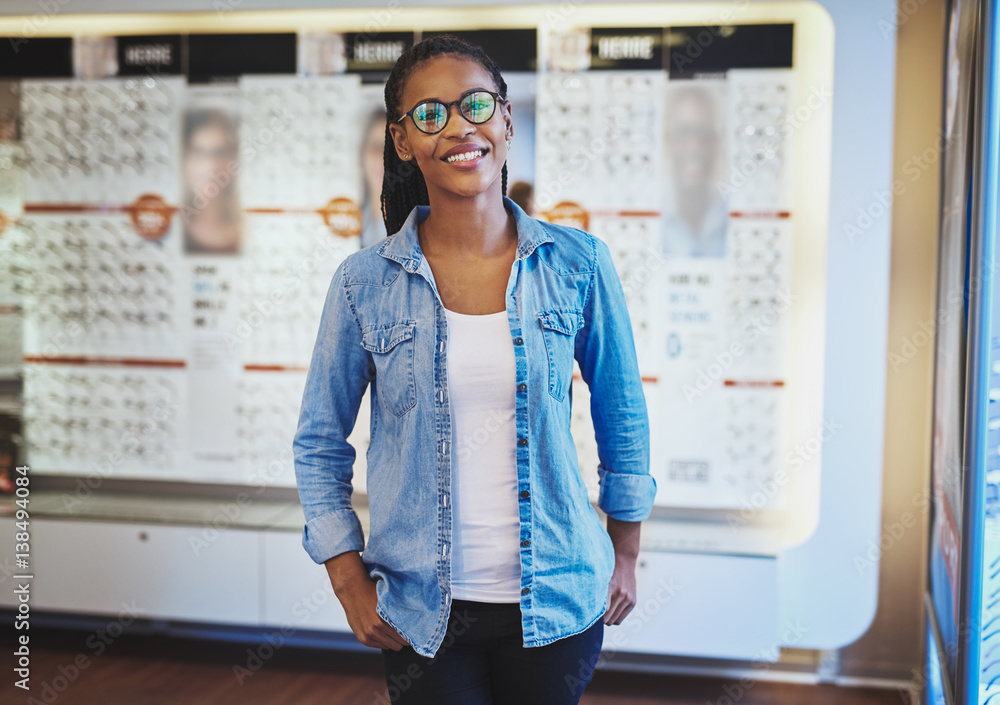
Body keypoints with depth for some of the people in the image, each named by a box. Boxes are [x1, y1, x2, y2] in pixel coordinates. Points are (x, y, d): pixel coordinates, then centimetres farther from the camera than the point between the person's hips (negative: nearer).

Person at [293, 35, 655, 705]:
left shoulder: (578, 263, -5)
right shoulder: (365, 281, -5)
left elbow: (623, 416, 7)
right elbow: (320, 443, 4)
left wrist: (625, 552, 11)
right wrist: (349, 580, -1)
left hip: (557, 601, 1)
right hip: (422, 613, 0)